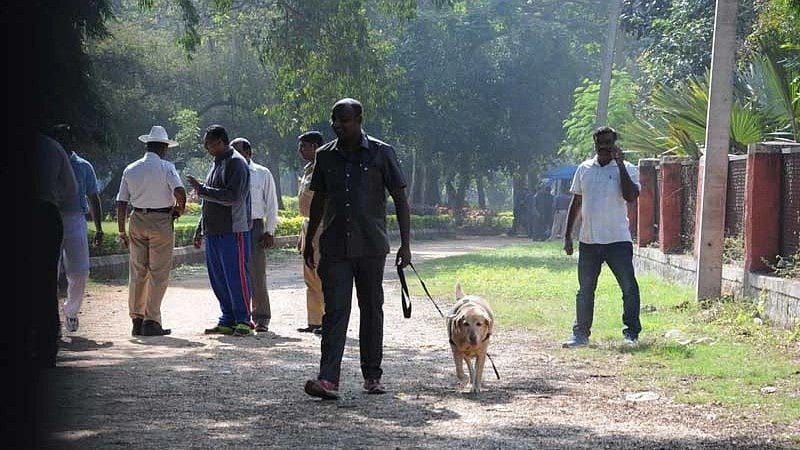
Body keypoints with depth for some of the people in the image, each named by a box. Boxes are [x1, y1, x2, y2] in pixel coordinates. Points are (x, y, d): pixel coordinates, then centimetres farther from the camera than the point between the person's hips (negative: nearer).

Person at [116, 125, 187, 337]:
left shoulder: (130, 169, 8)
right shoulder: (166, 167, -6)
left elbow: (121, 203, 7)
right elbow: (180, 192, -21)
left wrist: (122, 232, 13)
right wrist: (179, 209, 0)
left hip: (137, 220, 5)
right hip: (161, 221, -4)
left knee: (137, 272, 11)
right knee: (159, 273, 0)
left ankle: (137, 320, 13)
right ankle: (151, 321, -3)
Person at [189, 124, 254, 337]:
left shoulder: (236, 163, -10)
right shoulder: (216, 164, 20)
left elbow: (232, 196, -21)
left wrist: (202, 190, -18)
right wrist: (200, 230, 22)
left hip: (234, 231, -9)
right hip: (214, 231, 9)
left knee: (236, 275, -7)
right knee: (218, 278, 10)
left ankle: (244, 321, -1)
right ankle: (228, 321, 16)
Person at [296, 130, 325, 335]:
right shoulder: (308, 169, 17)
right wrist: (302, 235, 23)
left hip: (322, 226, -10)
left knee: (323, 277, -9)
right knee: (310, 278, 12)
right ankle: (314, 322, 16)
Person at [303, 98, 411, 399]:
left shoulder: (381, 153, -1)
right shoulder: (325, 156, 8)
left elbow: (400, 199, 0)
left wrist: (405, 244, -6)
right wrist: (309, 240, 18)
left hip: (371, 247, -2)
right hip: (335, 247, 2)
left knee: (372, 311, 7)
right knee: (334, 312, -7)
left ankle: (372, 376, 18)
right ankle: (328, 380, -14)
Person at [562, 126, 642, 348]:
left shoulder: (626, 169, -2)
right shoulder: (584, 169, 10)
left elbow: (631, 196, -19)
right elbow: (576, 202, 16)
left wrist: (620, 164, -18)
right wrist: (568, 234, 12)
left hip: (618, 239, -4)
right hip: (588, 240, 4)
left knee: (628, 287, -4)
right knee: (585, 290, 8)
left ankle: (632, 333, 5)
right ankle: (581, 334, 16)